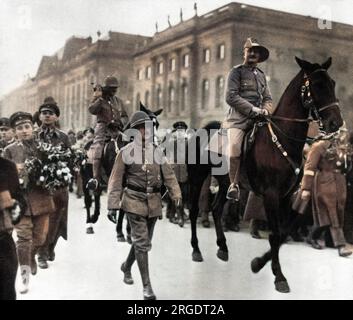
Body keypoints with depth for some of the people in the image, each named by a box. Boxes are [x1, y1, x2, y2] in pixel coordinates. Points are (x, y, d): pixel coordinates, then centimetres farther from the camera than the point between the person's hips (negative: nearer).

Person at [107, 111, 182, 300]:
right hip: (135, 201, -4)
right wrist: (112, 205, -10)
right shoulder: (126, 152, -4)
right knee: (142, 242, -8)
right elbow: (115, 180, -4)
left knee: (144, 241, 15)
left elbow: (168, 175, 8)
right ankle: (147, 286, -1)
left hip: (154, 202, 5)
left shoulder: (157, 151, 8)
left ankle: (126, 266, 42)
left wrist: (176, 195, -3)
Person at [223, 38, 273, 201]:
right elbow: (231, 97, -7)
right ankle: (233, 185, -9)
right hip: (238, 118, -6)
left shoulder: (261, 74, 23)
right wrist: (253, 109, -13)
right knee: (234, 148, -24)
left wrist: (265, 109, -2)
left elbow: (268, 98, 22)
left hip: (257, 118, 6)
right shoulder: (236, 71, 4)